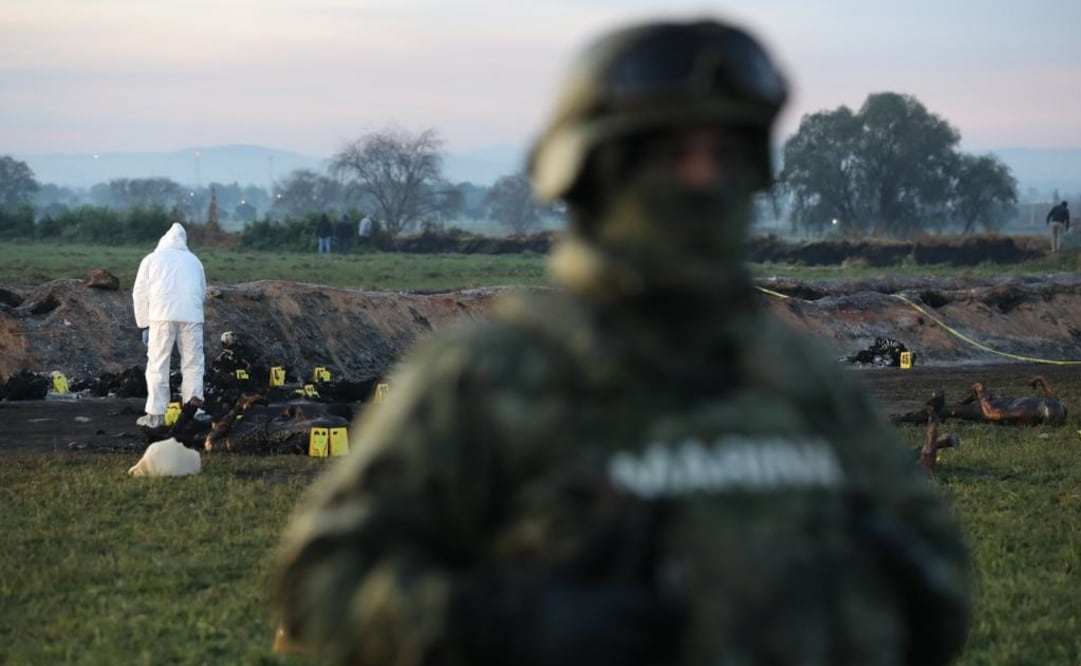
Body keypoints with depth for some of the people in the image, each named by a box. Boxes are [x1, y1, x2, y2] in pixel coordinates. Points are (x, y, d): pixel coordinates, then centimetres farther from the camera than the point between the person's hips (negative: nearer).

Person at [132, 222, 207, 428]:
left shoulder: (151, 259, 17)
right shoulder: (193, 260, 24)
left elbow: (140, 293, 11)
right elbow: (202, 292, 22)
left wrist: (144, 325, 14)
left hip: (162, 315, -1)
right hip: (192, 316, 2)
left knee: (158, 365, 2)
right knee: (192, 364, 7)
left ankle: (156, 414, 0)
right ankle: (193, 402, -11)